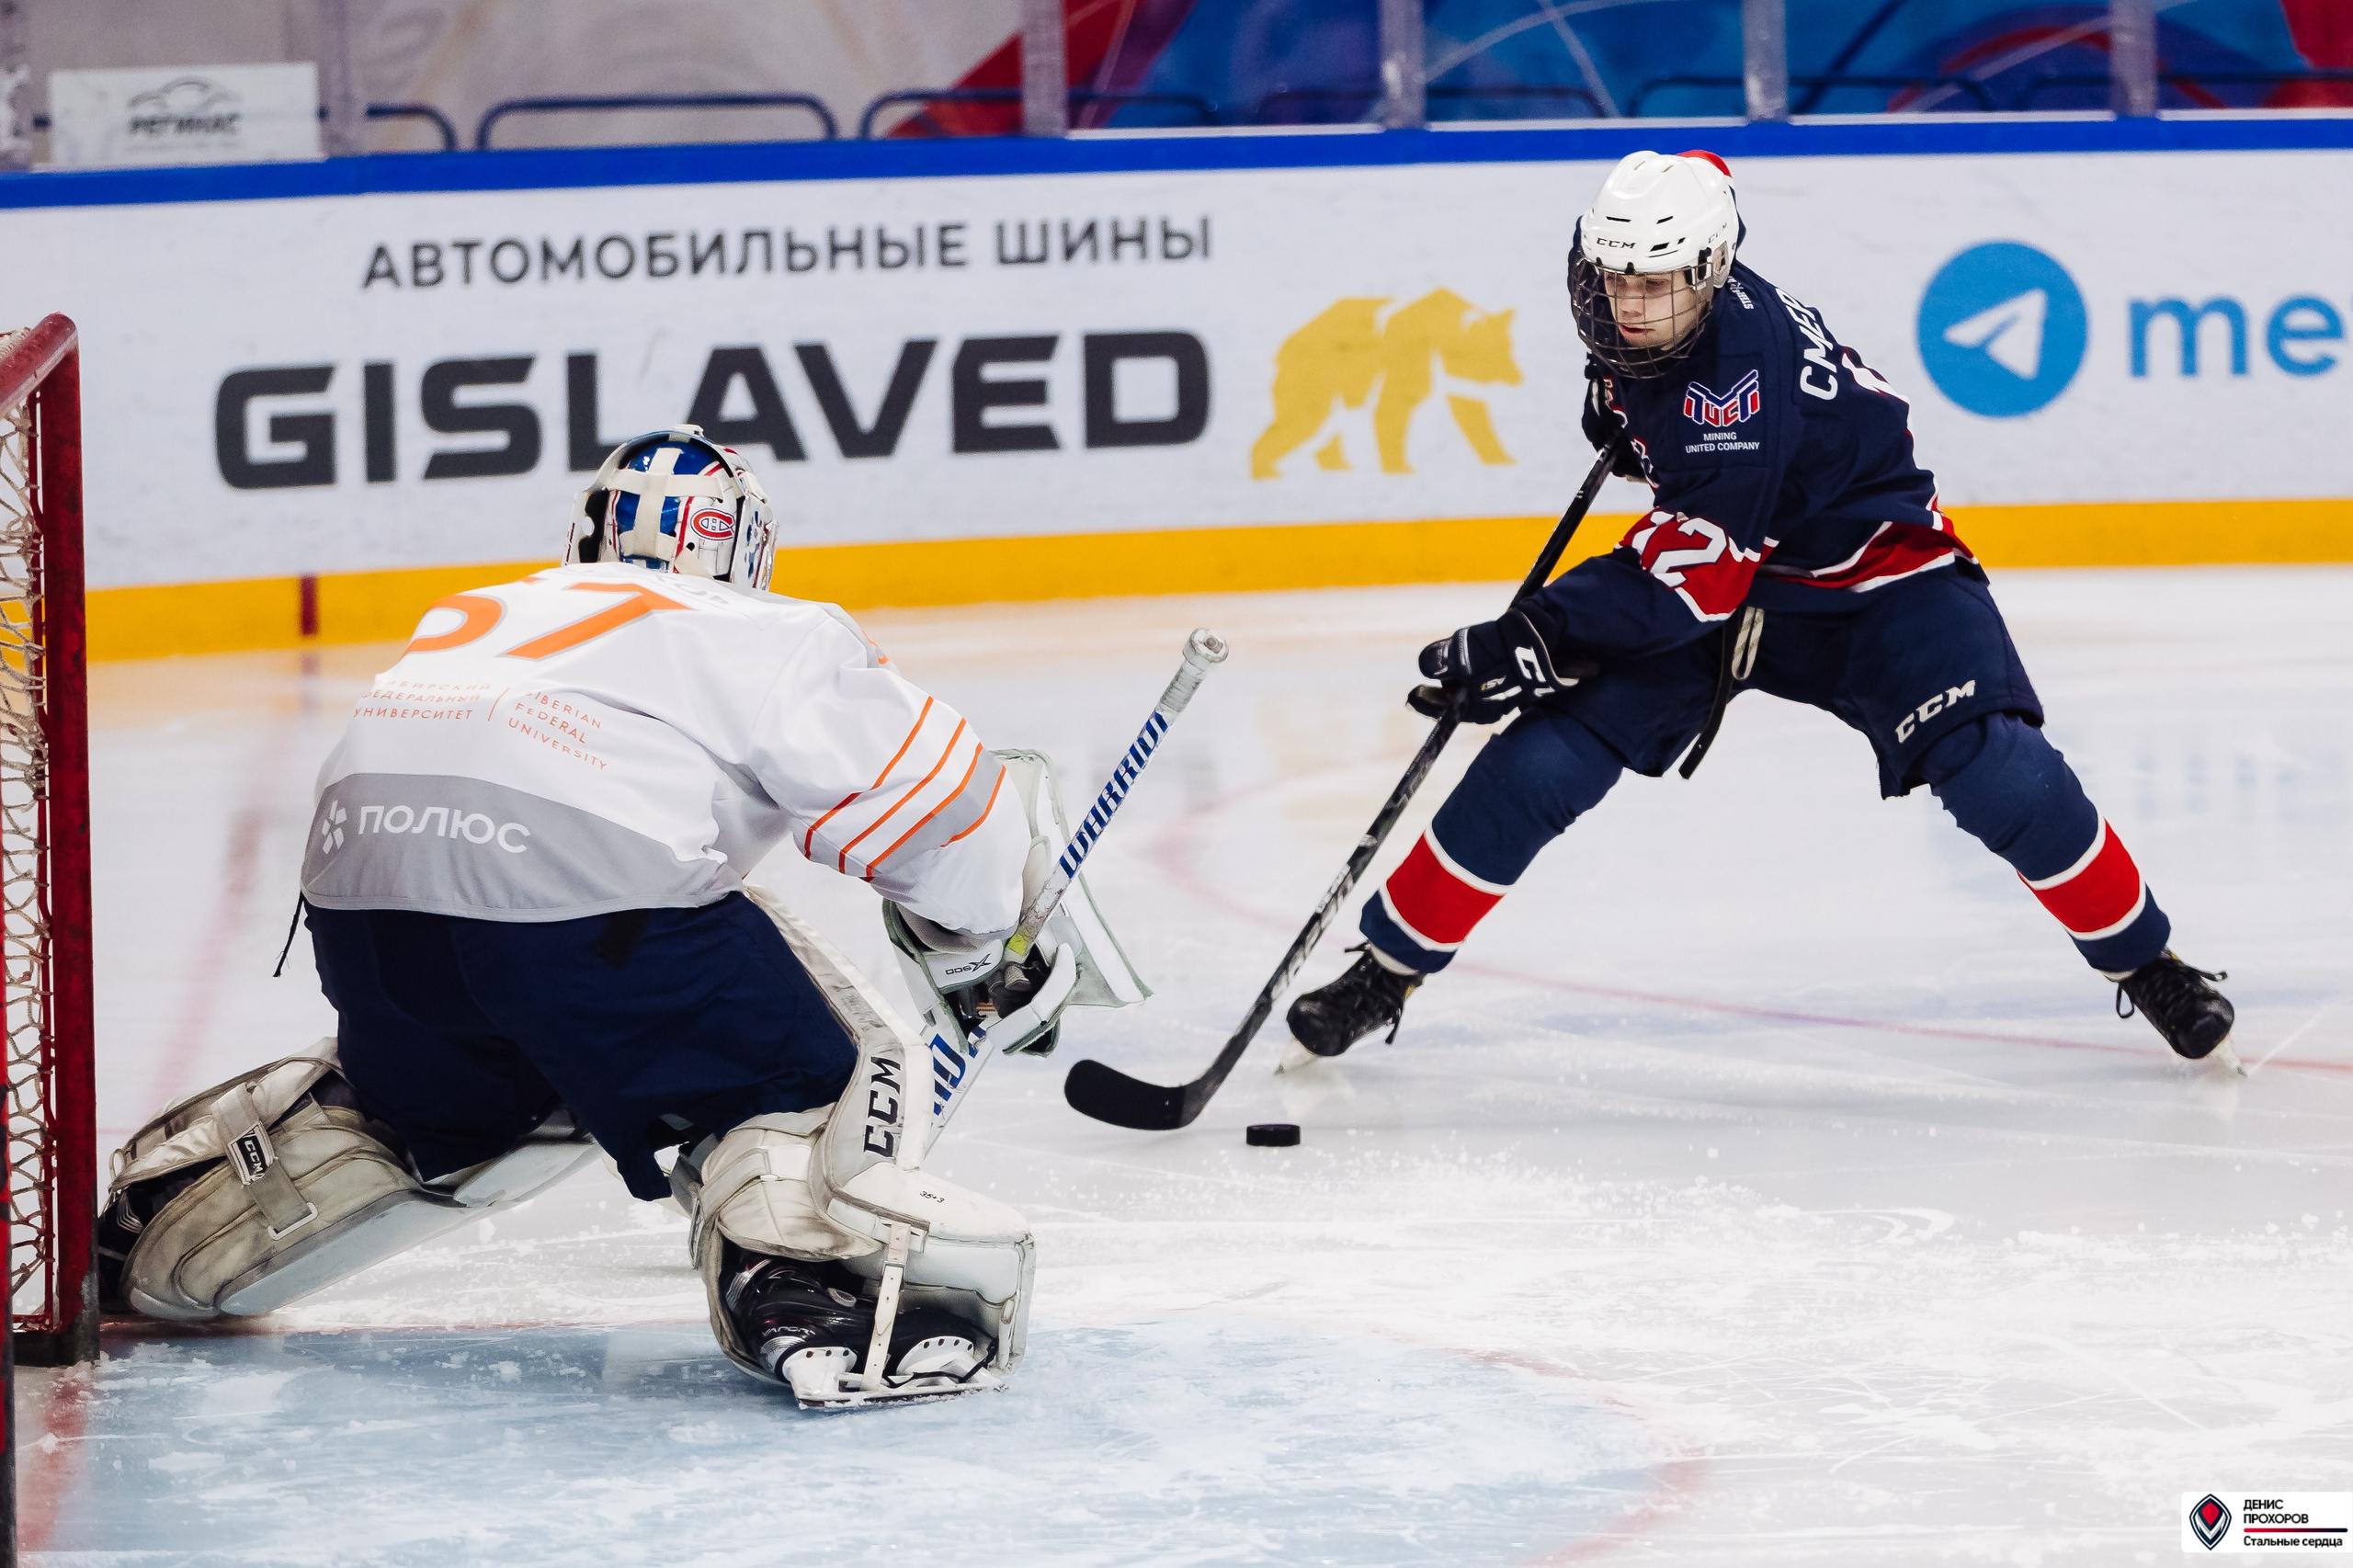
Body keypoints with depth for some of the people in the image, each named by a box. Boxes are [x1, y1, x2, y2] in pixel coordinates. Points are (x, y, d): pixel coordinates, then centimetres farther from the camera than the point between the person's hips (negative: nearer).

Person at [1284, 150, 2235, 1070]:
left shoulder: (1741, 376, -34)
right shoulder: (1634, 324, -12)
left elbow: (1691, 572, -35)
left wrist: (1539, 639, -38)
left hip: (1871, 570, -6)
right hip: (1723, 569, 6)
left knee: (1997, 774, -24)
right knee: (1542, 762, -11)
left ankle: (2146, 966, -3)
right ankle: (1386, 970, 1)